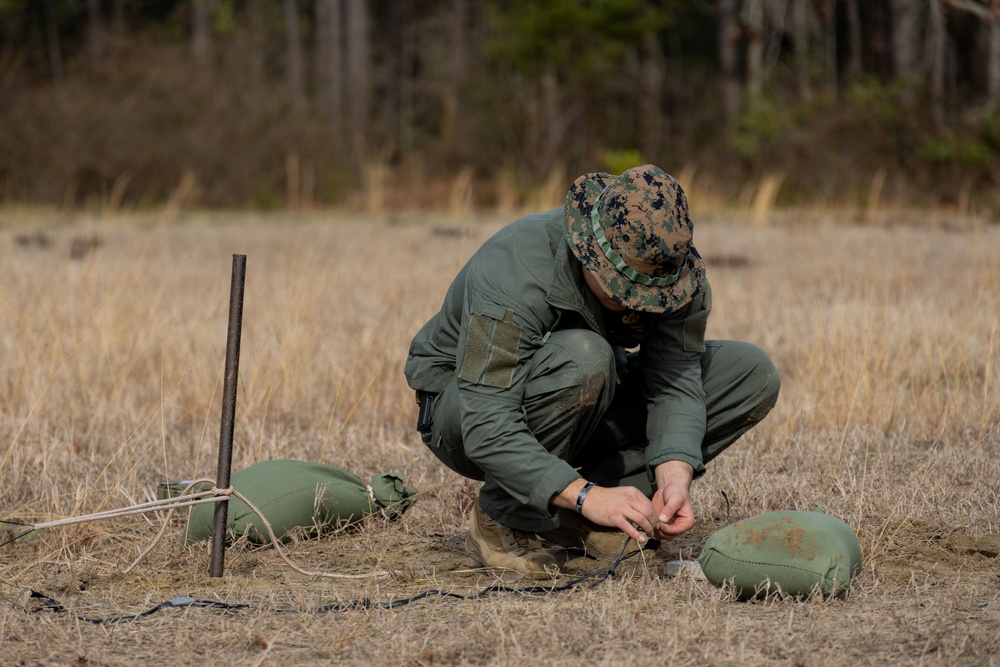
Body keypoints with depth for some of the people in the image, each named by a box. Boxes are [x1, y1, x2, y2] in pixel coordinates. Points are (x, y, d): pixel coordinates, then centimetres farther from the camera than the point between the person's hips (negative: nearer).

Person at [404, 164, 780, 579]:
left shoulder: (669, 264, -18)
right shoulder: (514, 275, -35)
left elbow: (675, 383, -18)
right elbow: (487, 432, -40)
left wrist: (675, 476, -37)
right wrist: (587, 495, -49)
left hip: (587, 412, 7)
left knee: (752, 373, -11)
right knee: (581, 358, -40)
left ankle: (574, 519, -11)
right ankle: (504, 519, -19)